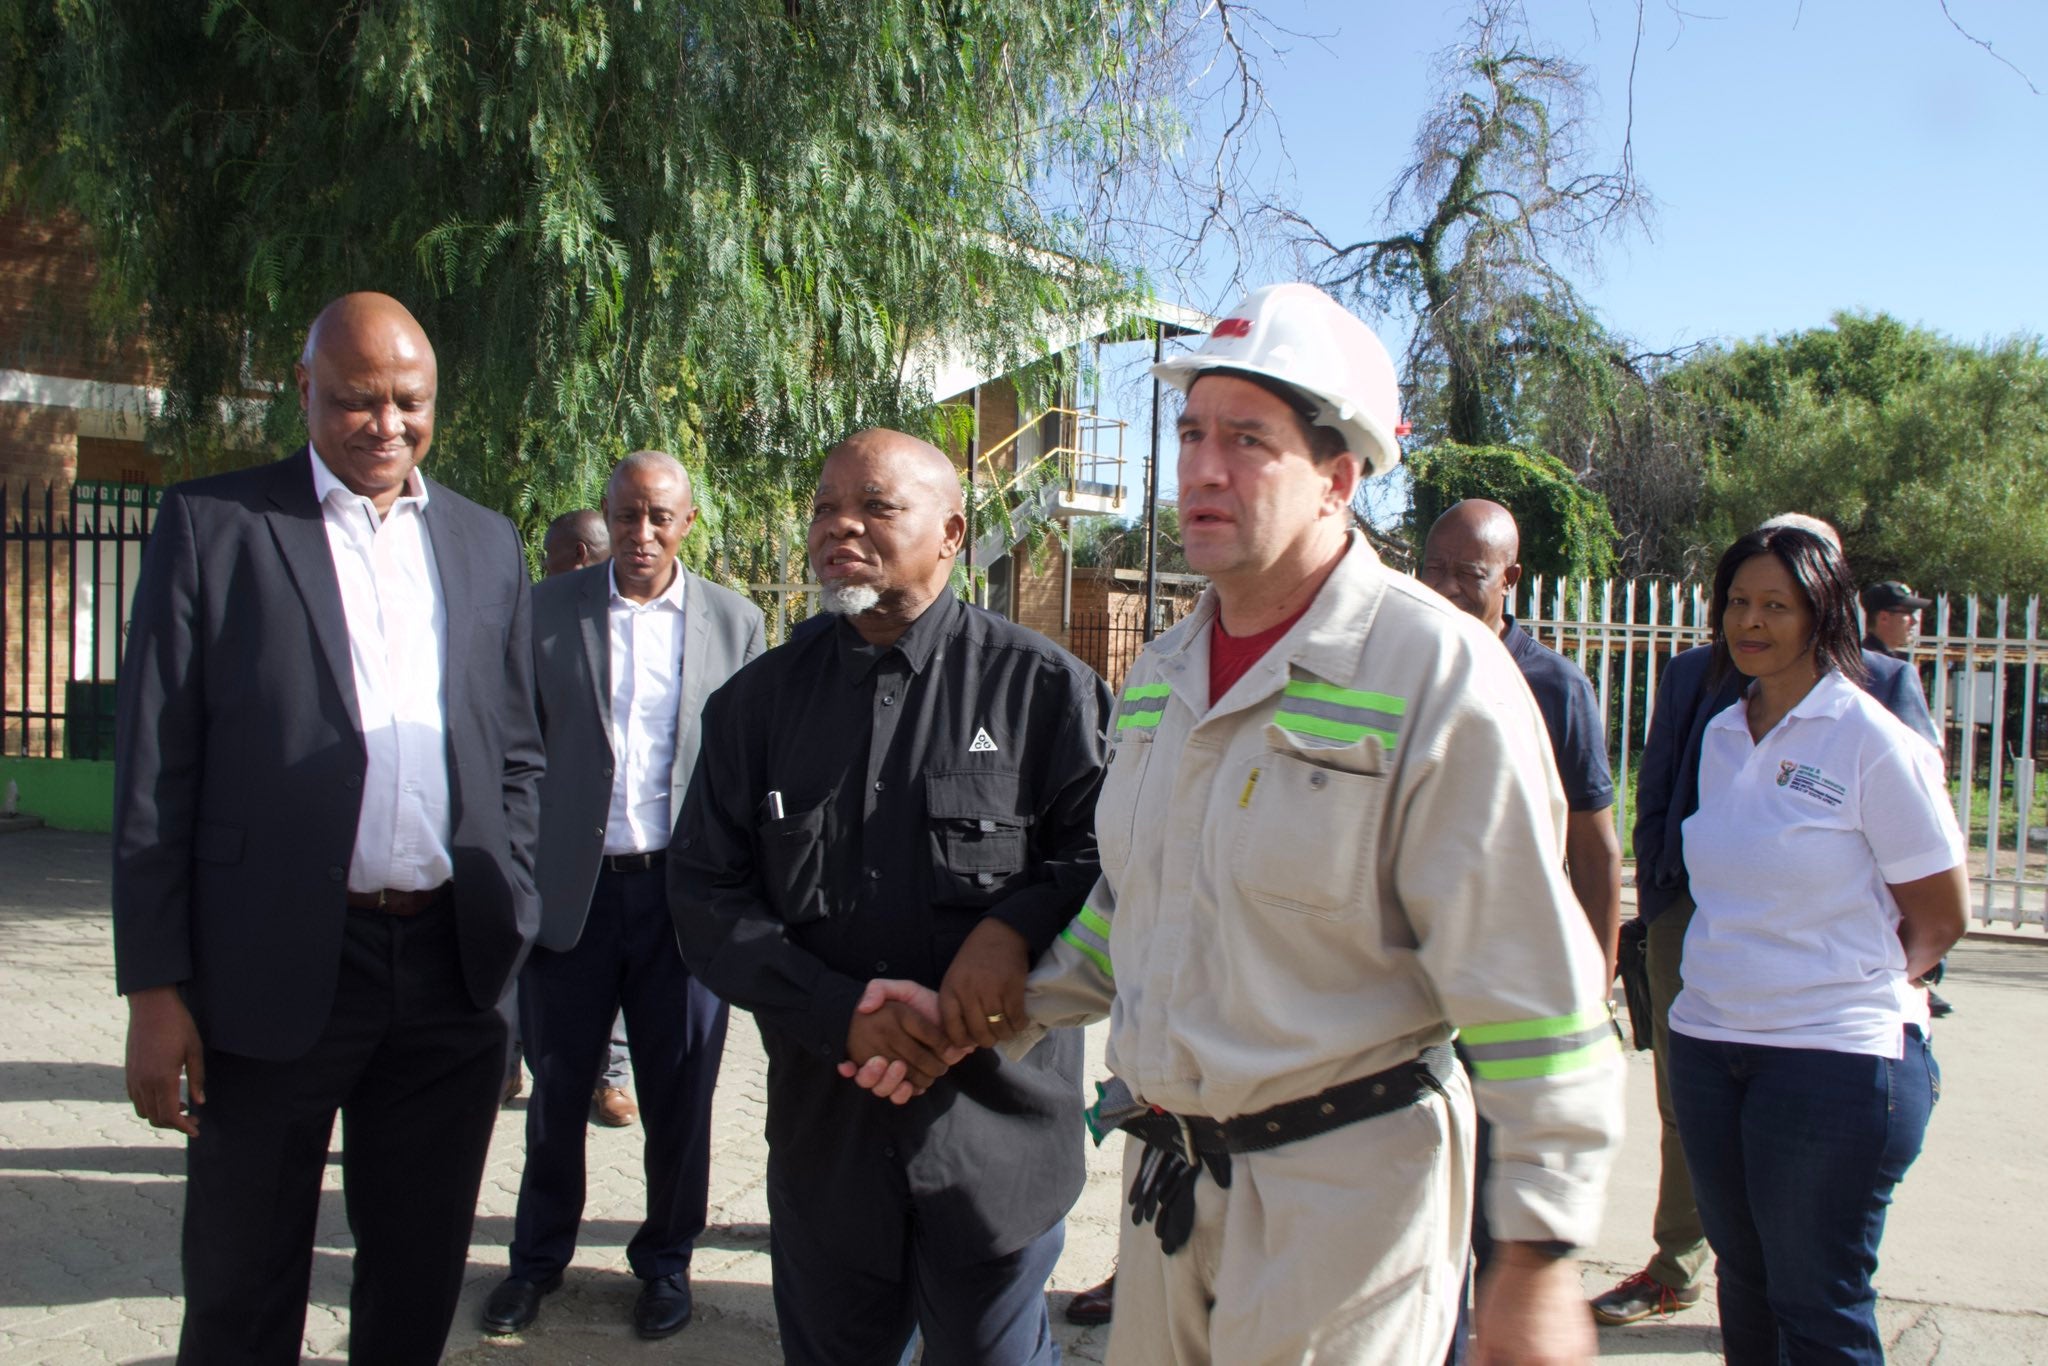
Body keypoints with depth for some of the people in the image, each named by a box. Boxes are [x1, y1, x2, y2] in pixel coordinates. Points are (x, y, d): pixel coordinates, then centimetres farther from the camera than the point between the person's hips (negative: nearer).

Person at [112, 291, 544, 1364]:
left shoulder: (488, 544, 10)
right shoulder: (210, 525, -1)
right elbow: (154, 770, -4)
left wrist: (512, 916, 5)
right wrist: (155, 989, -7)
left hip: (454, 969, 3)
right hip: (274, 972, -3)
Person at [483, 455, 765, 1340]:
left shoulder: (734, 622, 2)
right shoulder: (546, 610, 2)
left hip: (683, 892, 0)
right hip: (569, 891, 0)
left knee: (679, 1093, 9)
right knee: (556, 1086, 12)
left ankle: (666, 1258, 30)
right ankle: (539, 1256, 33)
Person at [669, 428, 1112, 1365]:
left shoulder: (1041, 684, -5)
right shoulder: (759, 700, 4)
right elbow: (706, 897, 0)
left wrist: (1017, 925, -23)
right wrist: (846, 1012, -13)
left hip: (995, 1132, -3)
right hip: (823, 1128, 3)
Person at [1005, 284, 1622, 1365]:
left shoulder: (1436, 670, -16)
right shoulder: (1161, 675, 7)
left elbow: (1530, 988, -16)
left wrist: (1538, 1256, -14)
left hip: (1347, 1186, -7)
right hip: (1168, 1167, 7)